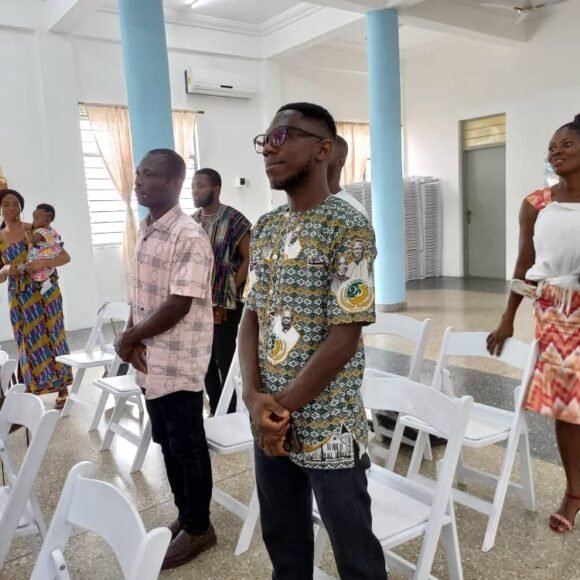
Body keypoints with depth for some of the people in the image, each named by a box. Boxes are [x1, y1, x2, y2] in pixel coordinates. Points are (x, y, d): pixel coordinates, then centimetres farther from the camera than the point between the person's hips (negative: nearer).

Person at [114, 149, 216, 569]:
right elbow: (140, 293, 13)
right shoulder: (145, 231, 10)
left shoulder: (189, 236, -17)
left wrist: (129, 338, -11)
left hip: (179, 362, -8)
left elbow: (179, 306, -21)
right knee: (167, 443, 18)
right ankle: (185, 516, 36)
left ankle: (198, 528, 24)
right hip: (151, 360, 8)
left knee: (187, 446, 6)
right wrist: (134, 340, -2)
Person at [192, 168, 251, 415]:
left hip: (225, 305, -6)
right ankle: (215, 412, 27)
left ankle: (229, 414, 13)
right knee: (206, 361, 13)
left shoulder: (234, 220, -9)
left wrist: (230, 290, -14)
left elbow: (249, 259, -11)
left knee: (226, 362, 0)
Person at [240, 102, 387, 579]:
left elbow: (344, 338, -17)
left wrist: (284, 407, -13)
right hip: (269, 423, 6)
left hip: (328, 427, -6)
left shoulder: (349, 228, -14)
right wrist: (255, 398, -8)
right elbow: (252, 317, 6)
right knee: (282, 541, 22)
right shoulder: (264, 228, 6)